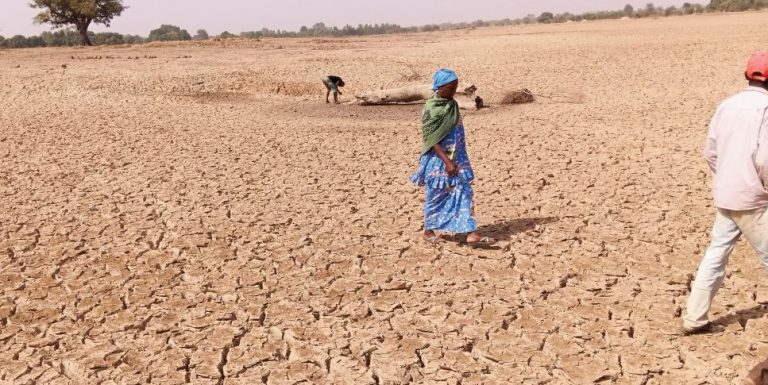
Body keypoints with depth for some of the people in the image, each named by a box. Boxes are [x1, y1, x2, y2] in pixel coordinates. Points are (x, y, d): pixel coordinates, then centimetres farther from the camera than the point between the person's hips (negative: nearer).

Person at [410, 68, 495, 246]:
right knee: (436, 195, 5)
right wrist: (447, 161, -22)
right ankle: (428, 230, 24)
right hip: (438, 160, -6)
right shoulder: (431, 109, -13)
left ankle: (471, 233, -1)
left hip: (457, 159, 7)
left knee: (464, 193, 0)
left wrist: (456, 160, 14)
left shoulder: (453, 105, 7)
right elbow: (431, 140, -17)